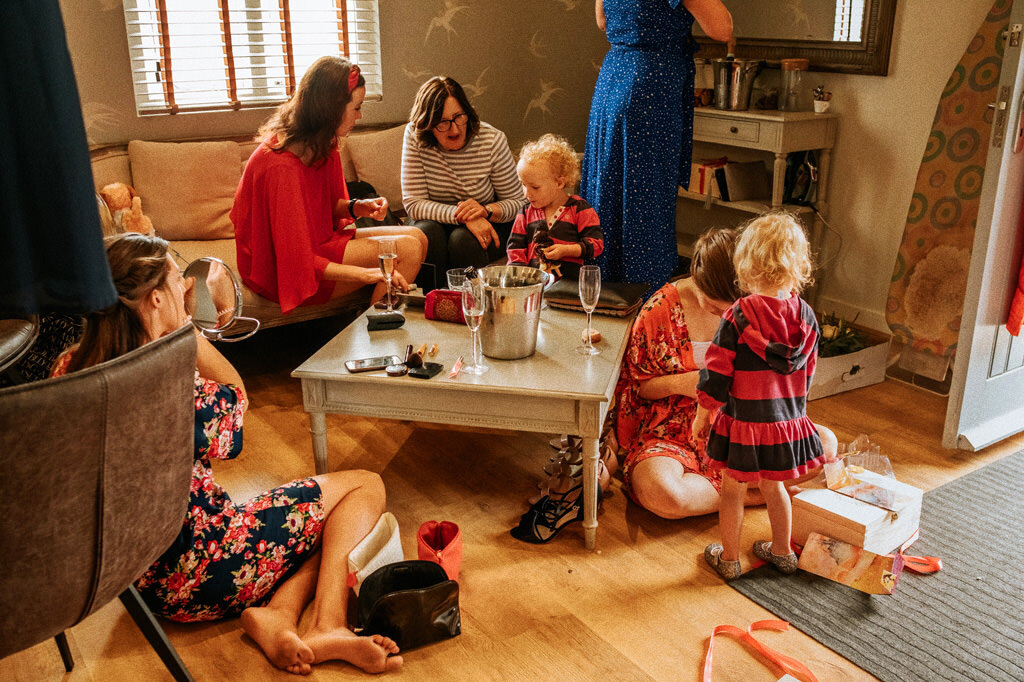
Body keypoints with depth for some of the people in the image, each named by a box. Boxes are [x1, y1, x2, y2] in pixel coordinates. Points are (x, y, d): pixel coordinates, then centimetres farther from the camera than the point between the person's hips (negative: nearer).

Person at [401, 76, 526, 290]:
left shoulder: (492, 140, -14)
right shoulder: (415, 137, -13)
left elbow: (517, 202, -6)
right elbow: (414, 204, -17)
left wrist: (486, 210, -28)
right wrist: (462, 216, -30)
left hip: (487, 226, -1)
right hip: (436, 222, 1)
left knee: (463, 239, -31)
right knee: (428, 232, -31)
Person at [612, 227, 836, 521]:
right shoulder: (660, 310, -12)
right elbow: (635, 385, -2)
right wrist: (679, 383, -20)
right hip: (673, 432, -3)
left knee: (825, 442, -12)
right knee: (660, 492, -36)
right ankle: (751, 495, -13)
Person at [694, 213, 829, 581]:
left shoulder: (737, 316, -19)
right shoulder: (805, 316, -5)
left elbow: (717, 372, -14)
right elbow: (807, 371, 6)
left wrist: (702, 413, -1)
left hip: (743, 421, -4)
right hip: (787, 420, 5)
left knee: (733, 490, 13)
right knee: (774, 485, 24)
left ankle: (729, 558, 26)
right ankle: (782, 551, 39)